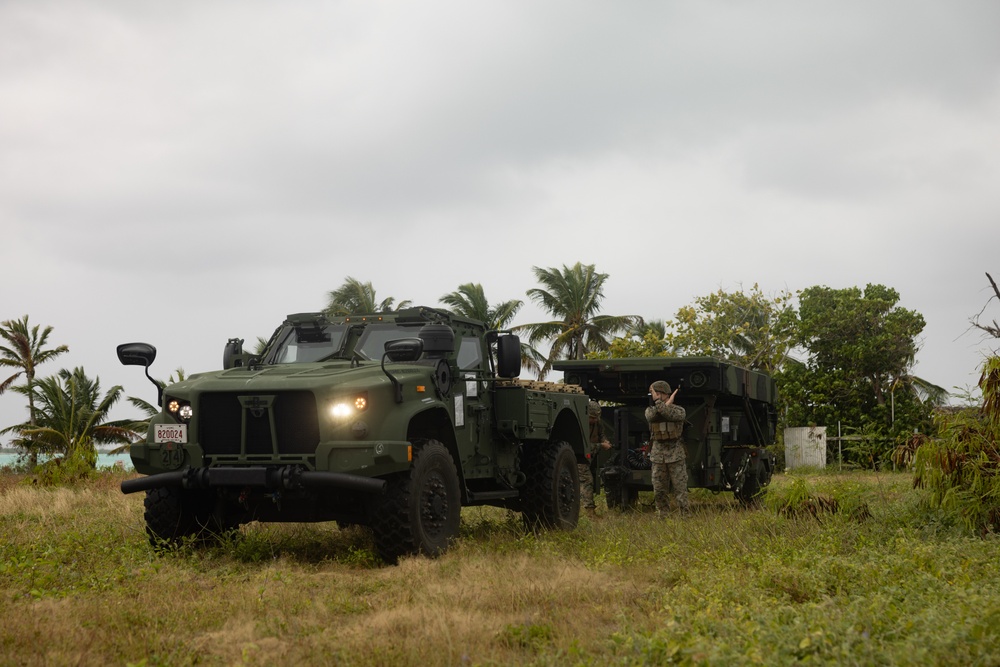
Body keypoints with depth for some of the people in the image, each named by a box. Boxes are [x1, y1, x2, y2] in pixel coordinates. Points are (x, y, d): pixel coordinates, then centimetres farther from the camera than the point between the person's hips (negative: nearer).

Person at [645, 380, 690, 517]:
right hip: (658, 455, 3)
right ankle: (662, 516, 12)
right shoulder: (650, 410, 8)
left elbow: (669, 414, -23)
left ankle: (686, 515, 0)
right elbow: (651, 416, -16)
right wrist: (667, 403, -17)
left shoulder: (679, 410, -1)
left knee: (680, 489, -4)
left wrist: (658, 402, -18)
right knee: (659, 490, 4)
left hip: (675, 454, -3)